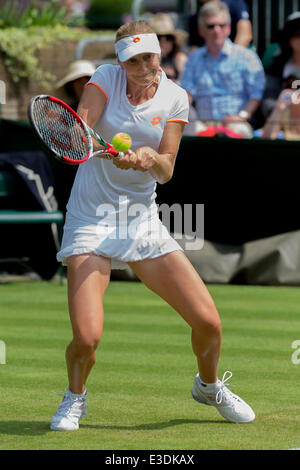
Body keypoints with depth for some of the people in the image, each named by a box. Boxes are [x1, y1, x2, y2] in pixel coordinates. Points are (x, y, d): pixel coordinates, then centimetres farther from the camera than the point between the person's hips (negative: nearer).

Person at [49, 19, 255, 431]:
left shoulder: (174, 98, -1)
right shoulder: (105, 79, -6)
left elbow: (166, 171, -5)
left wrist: (152, 159, -28)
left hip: (142, 220, 3)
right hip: (91, 219, -3)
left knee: (208, 323, -5)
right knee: (87, 337, -19)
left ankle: (208, 386, 29)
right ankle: (75, 397, 15)